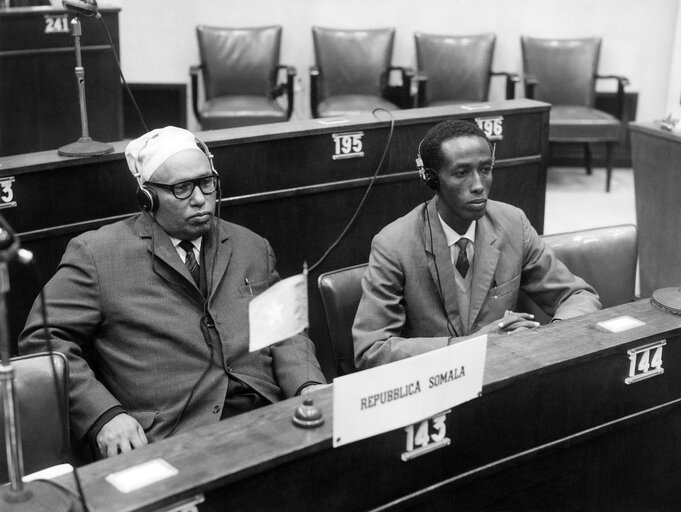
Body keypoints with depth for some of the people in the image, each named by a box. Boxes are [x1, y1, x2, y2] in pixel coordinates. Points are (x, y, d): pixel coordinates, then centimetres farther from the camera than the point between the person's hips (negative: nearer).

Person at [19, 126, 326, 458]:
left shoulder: (252, 248, 22)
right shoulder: (96, 253, 7)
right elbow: (43, 338, 3)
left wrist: (310, 389, 1)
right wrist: (103, 415, -12)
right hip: (173, 440, -5)